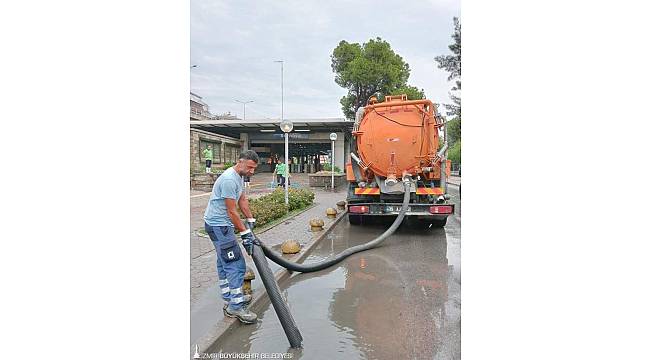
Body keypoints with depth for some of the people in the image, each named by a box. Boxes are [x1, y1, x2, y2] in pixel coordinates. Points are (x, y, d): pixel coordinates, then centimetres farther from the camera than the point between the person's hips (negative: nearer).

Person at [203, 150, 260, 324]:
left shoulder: (239, 177, 8)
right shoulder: (229, 179, -24)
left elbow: (242, 200, 17)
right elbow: (232, 212, -23)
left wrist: (251, 221, 14)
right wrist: (245, 233, -19)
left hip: (220, 224, 11)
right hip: (218, 225, -11)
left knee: (225, 262, 18)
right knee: (236, 264, -11)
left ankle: (230, 298, 30)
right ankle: (235, 306, -6)